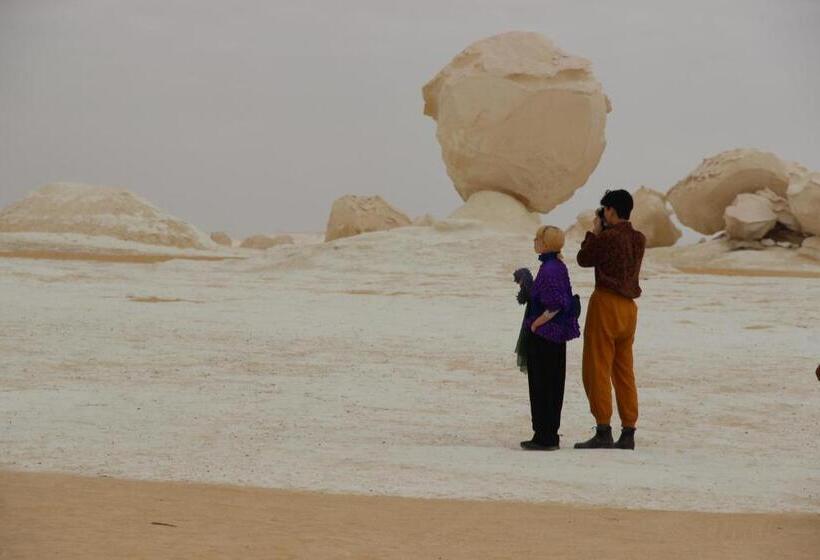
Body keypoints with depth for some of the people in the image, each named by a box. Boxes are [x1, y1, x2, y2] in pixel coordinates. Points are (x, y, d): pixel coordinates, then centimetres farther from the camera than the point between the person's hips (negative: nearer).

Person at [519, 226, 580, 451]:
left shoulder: (549, 270, -20)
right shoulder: (559, 267, 10)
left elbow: (555, 306, -25)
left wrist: (535, 324, -14)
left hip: (543, 335, -10)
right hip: (557, 336, 10)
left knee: (542, 387, -3)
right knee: (553, 387, 14)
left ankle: (544, 437, 1)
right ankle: (550, 436, 20)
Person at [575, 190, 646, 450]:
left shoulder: (606, 237, -14)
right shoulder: (639, 239, 8)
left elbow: (584, 259, 0)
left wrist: (595, 231, 9)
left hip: (606, 304, -7)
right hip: (629, 308, 7)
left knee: (597, 370, -4)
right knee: (624, 372, 11)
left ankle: (603, 431, -9)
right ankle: (628, 433, 9)